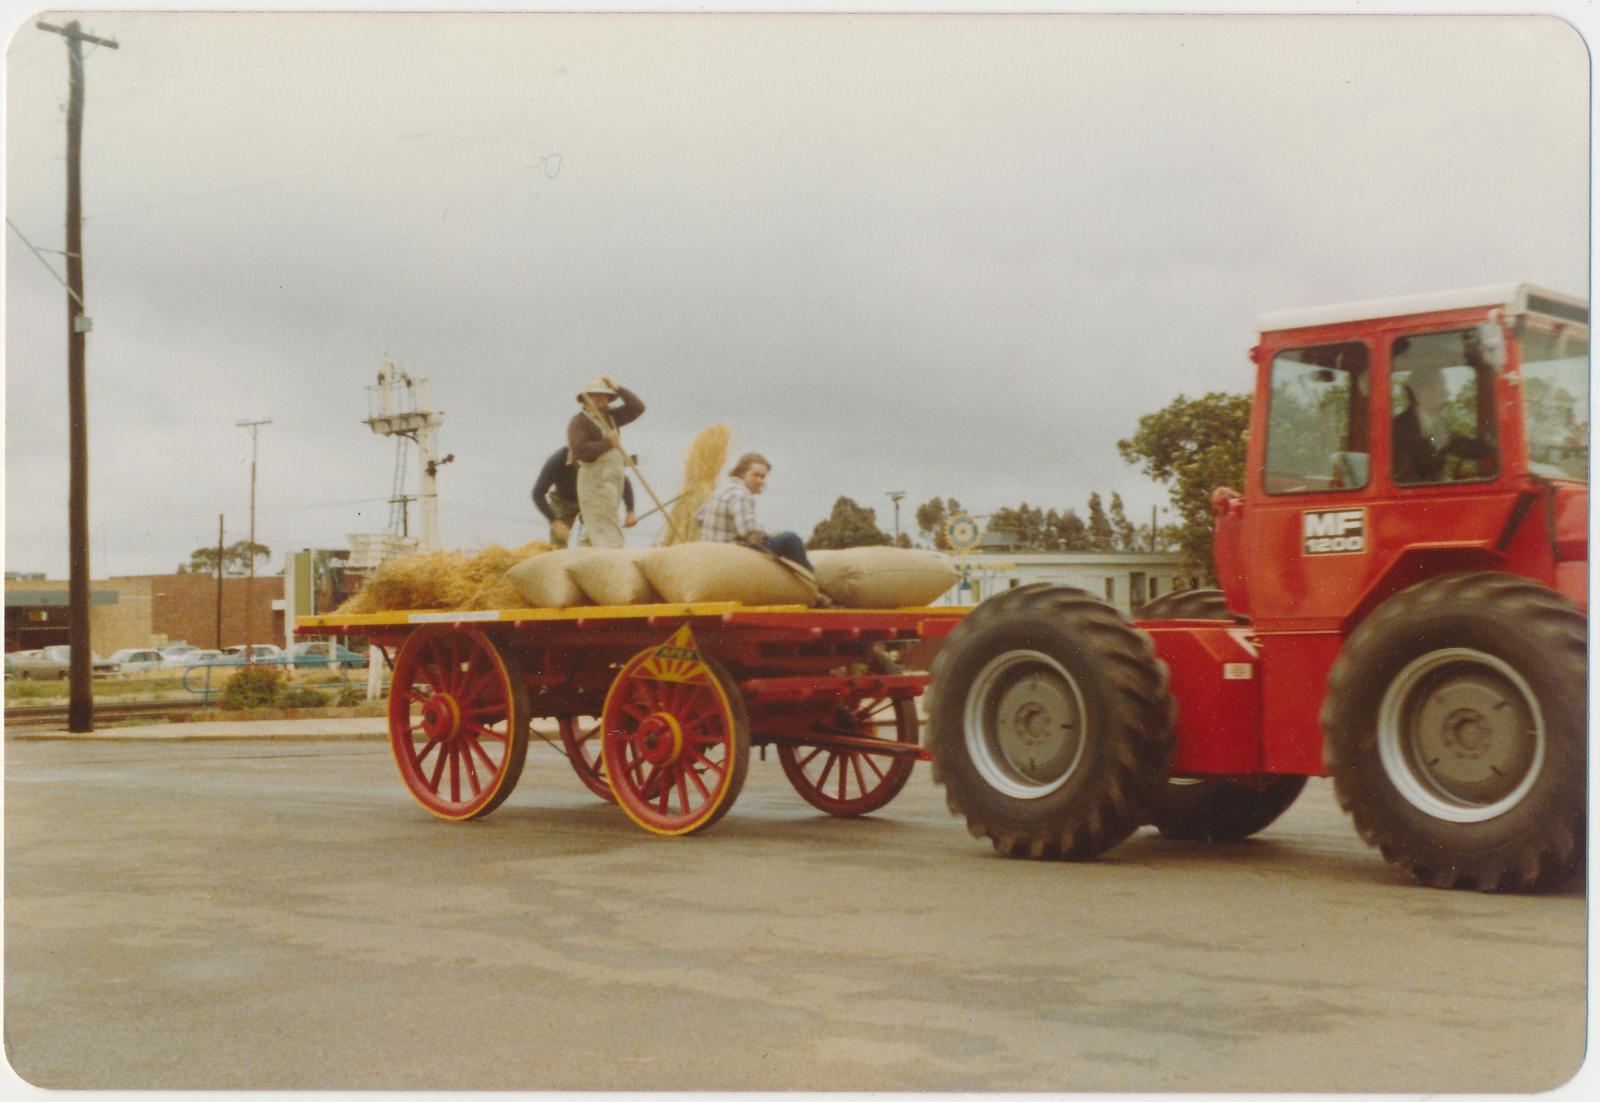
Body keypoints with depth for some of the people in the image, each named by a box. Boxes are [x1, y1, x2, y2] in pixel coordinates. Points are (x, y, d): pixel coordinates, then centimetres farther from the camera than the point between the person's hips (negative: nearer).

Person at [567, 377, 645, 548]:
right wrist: (607, 443, -16)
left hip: (614, 481, 8)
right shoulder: (579, 421, -5)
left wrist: (617, 389, 6)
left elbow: (638, 407, 13)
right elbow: (580, 450, -20)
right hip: (595, 481, -8)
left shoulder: (611, 416, 17)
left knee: (592, 533, 11)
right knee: (608, 535, -15)